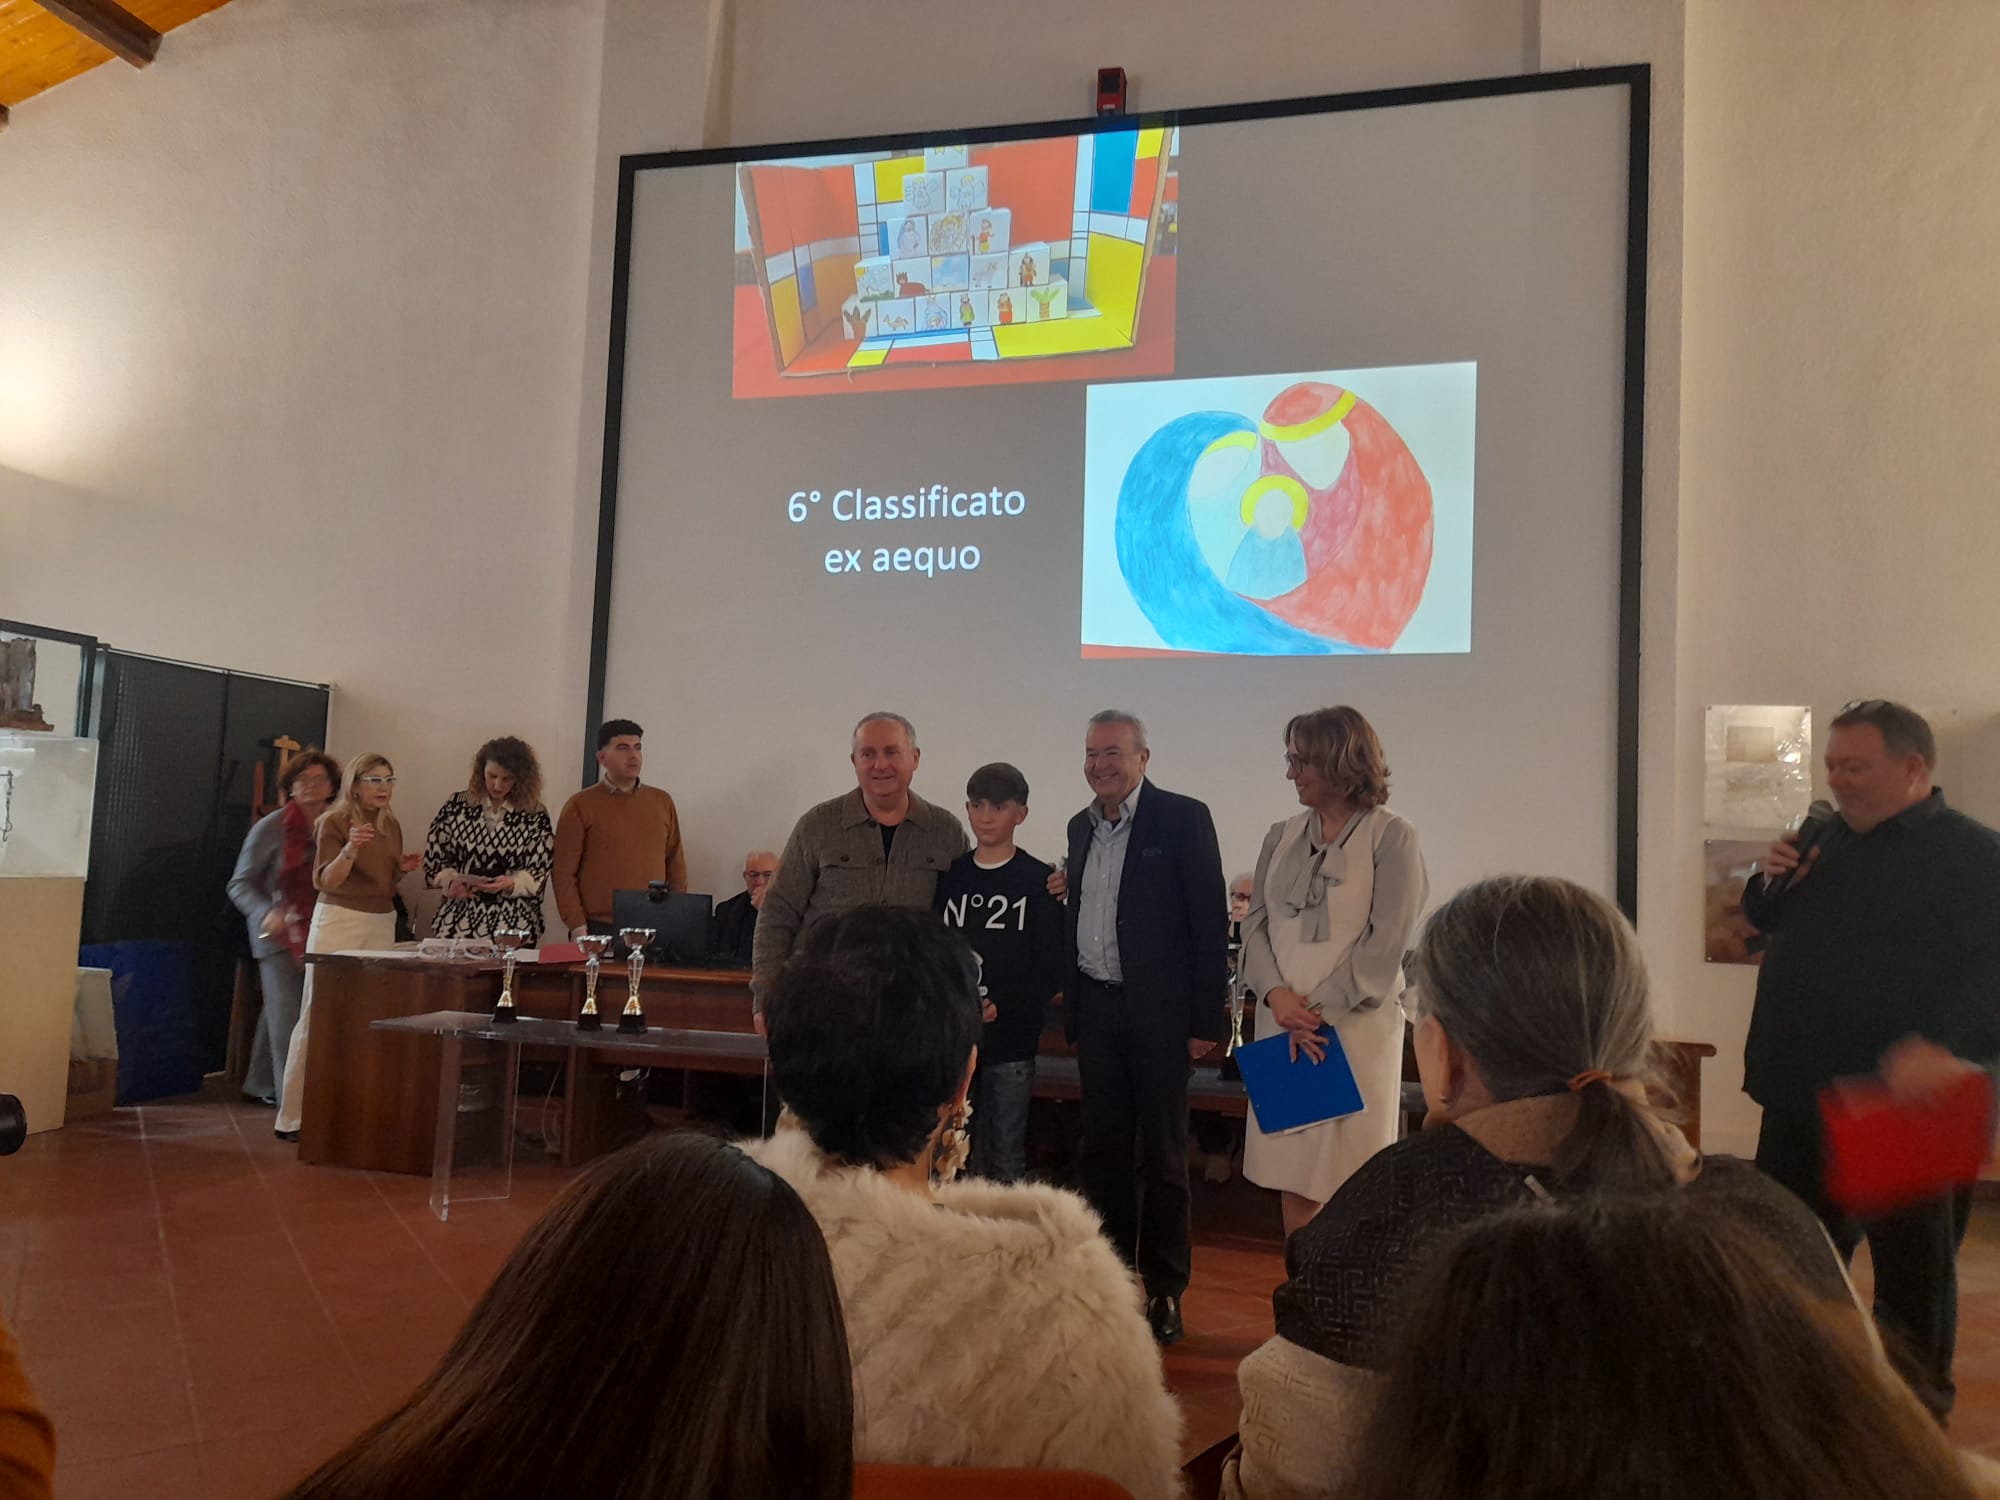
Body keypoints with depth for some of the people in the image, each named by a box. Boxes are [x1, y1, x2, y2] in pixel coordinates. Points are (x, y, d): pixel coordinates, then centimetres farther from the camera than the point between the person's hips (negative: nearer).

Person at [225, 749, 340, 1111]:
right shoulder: (271, 827, -4)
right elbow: (241, 883, -2)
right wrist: (268, 913, -19)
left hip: (320, 936, 4)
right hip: (279, 934, -4)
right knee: (288, 1018, -5)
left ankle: (261, 1084, 28)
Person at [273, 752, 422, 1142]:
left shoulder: (391, 825, 13)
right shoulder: (334, 821, -6)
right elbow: (324, 882, -11)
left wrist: (403, 868, 2)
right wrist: (350, 850, -28)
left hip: (382, 923, 6)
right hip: (339, 920, -6)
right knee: (319, 1016, -5)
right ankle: (291, 1117, 1)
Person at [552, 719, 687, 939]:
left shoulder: (662, 802, 11)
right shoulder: (580, 806, 0)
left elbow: (676, 866, 13)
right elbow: (564, 873, -2)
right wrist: (578, 928, -9)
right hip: (598, 930, -3)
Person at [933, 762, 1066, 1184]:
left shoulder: (1039, 881, -2)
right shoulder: (948, 876, 7)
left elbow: (1054, 967, -5)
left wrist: (1002, 1007, -15)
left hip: (1011, 1041, -2)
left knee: (1007, 1157, 5)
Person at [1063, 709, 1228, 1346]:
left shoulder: (1183, 818, -8)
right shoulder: (1082, 826, 12)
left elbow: (1211, 920, -10)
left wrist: (1207, 1019, -13)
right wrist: (1071, 1001, 11)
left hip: (1157, 1011, -6)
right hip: (1095, 1008, 6)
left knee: (1162, 1154, 3)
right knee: (1104, 1147, 13)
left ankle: (1165, 1289, 16)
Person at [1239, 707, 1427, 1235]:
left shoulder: (1391, 837, -4)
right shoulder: (1281, 836, 11)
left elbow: (1386, 942, -10)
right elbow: (1256, 924, 7)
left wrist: (1320, 1008, -14)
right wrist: (1277, 993, -10)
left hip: (1355, 1026, -5)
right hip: (1282, 1024, 5)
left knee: (1348, 1181, 0)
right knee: (1291, 1172, 9)